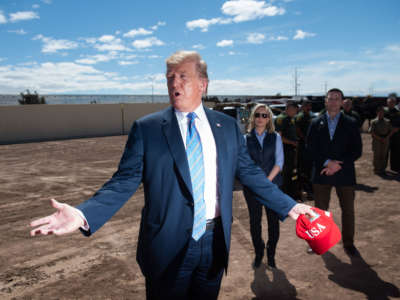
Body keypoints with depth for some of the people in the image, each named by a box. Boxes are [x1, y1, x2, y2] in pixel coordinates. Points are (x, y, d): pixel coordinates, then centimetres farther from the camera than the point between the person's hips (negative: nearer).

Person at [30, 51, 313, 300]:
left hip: (215, 243, 3)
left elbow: (250, 173, 8)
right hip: (168, 248, -2)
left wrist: (289, 206, 5)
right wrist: (83, 214, -24)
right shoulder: (146, 129, -6)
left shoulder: (227, 126, 3)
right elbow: (124, 182, -10)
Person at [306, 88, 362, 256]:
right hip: (321, 173, 1)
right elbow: (310, 148, -2)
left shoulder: (350, 124, 2)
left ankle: (348, 244, 26)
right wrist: (327, 162, -15)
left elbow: (357, 151, -2)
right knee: (320, 210, 10)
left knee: (348, 211, 9)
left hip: (344, 174, 0)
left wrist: (338, 164, -14)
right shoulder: (316, 123, 4)